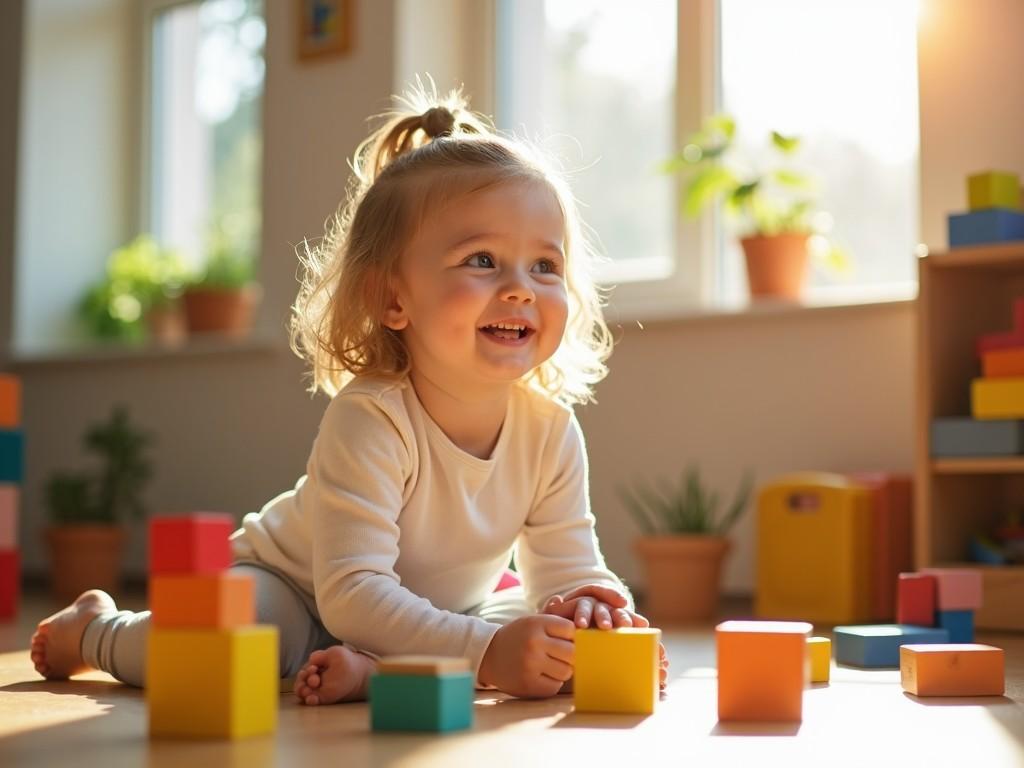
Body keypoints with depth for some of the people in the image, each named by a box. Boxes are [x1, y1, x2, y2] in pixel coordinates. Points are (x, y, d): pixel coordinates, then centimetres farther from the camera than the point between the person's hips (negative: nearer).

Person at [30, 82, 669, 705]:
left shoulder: (552, 432, -18)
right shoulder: (369, 421, -34)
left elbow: (571, 572, -12)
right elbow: (352, 592, -40)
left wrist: (588, 606, -37)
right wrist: (484, 651, -50)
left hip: (429, 618, 4)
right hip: (288, 589, -4)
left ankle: (376, 668, -27)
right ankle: (93, 630, 5)